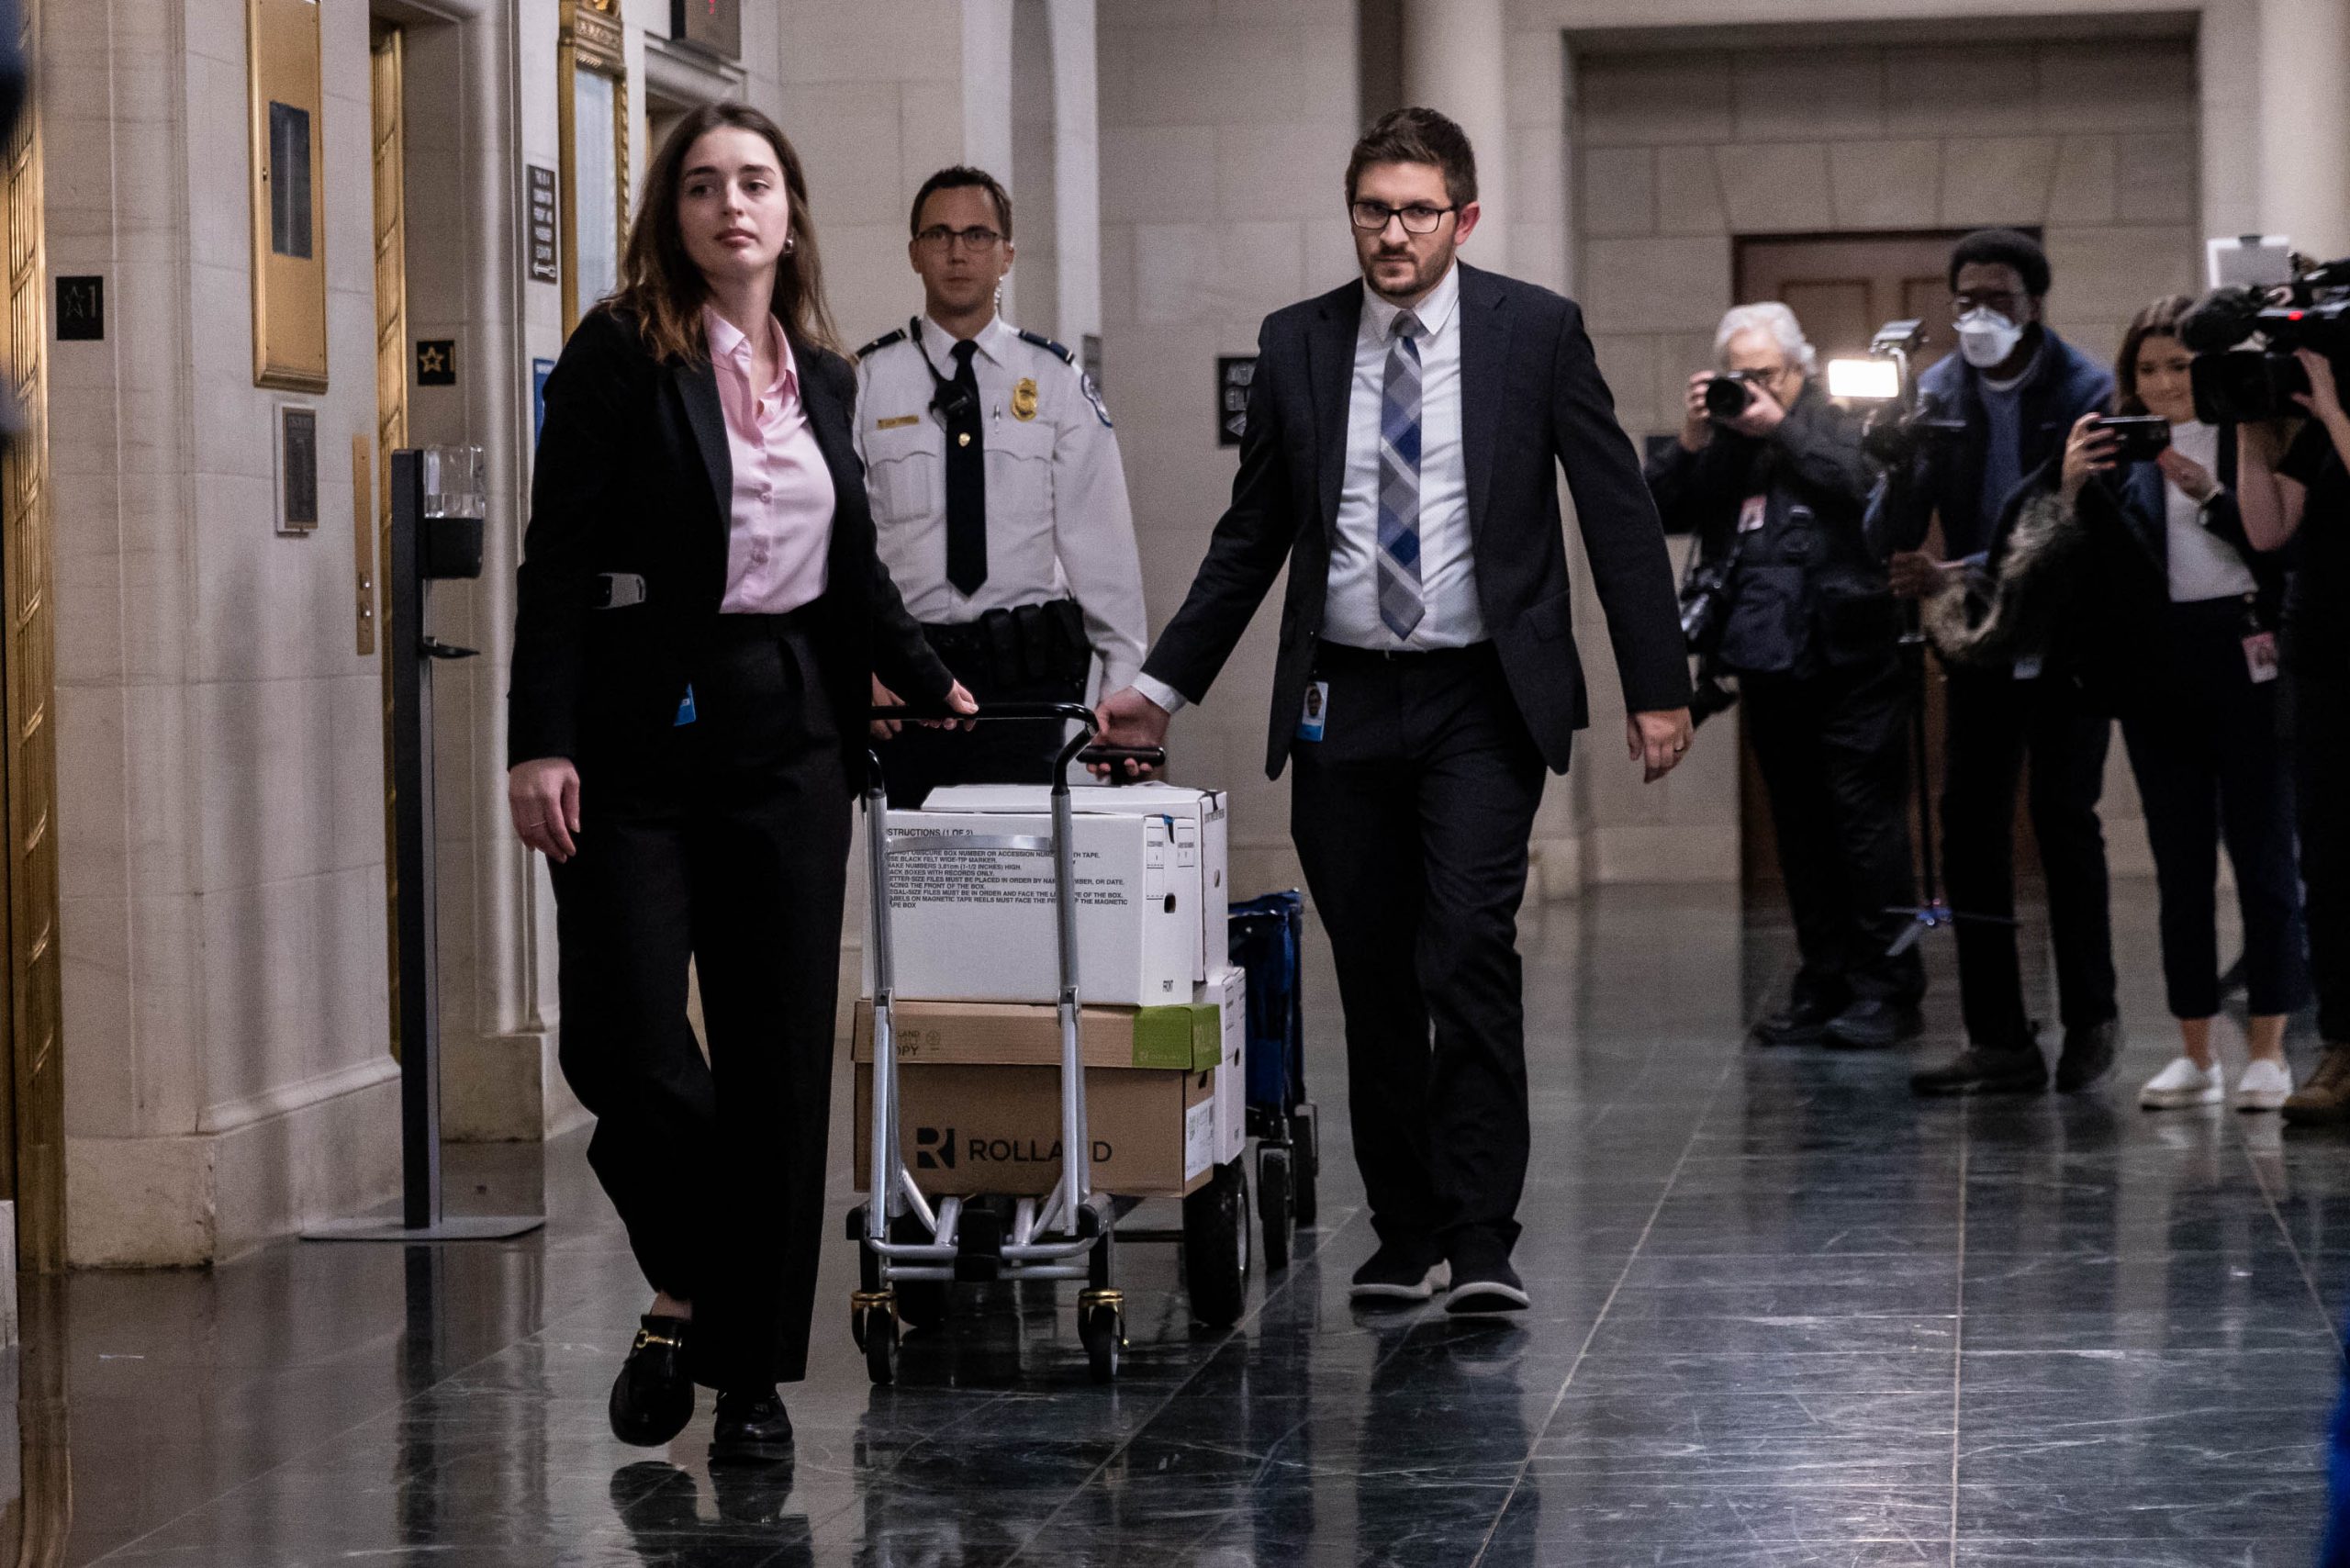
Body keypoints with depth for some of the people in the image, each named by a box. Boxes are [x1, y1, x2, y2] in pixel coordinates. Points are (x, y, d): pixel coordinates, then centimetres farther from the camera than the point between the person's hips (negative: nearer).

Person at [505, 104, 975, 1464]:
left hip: (789, 737, 4)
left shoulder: (823, 372, 12)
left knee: (779, 1056, 3)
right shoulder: (619, 354, -3)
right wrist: (541, 741, -15)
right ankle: (687, 1285, 17)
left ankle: (752, 1367, 11)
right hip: (641, 735, -4)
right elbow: (560, 557, -8)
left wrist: (934, 688, 29)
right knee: (624, 1046, -10)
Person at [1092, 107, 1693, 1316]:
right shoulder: (1296, 345, 6)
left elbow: (1617, 512, 2)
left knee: (1471, 949, -15)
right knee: (1373, 977, 6)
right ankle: (1405, 1236, 17)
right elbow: (1251, 534, 13)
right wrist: (1164, 684, 10)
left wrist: (1657, 688, -1)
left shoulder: (1536, 331, 0)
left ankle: (1481, 1241, -12)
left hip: (1484, 699, -3)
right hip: (1342, 703, 3)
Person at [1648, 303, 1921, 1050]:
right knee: (1802, 834, 9)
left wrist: (1781, 425, -16)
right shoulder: (1724, 451, 11)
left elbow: (1867, 484, -19)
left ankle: (1885, 988, -2)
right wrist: (1690, 441, -10)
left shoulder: (1837, 431, 0)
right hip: (1769, 671, 5)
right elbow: (1656, 511, 4)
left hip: (1850, 670, -5)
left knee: (1865, 823, -6)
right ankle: (1825, 987, 15)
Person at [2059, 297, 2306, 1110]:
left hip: (2245, 657, -3)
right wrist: (2071, 484, -13)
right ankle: (2195, 1052, 11)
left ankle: (2268, 1049, 5)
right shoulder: (2117, 451, 9)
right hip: (2156, 669, 4)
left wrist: (2210, 495, -19)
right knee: (2180, 861, 6)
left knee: (2262, 852, -1)